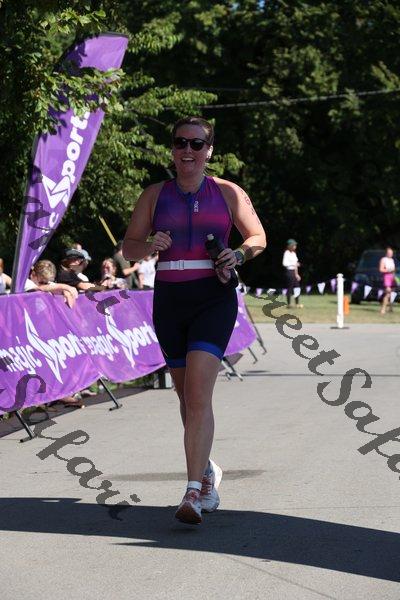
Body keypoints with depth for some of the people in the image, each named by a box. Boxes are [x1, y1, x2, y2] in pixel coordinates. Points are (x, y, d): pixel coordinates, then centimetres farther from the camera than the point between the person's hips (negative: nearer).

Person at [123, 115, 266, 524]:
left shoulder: (228, 193, 4)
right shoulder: (155, 195, 8)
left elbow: (258, 237, 11)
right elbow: (129, 247, 8)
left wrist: (239, 254, -10)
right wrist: (150, 246, -15)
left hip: (214, 298, -3)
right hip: (169, 300, 3)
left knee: (199, 391, -18)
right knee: (186, 395, 13)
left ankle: (193, 491, -19)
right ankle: (207, 472, 35)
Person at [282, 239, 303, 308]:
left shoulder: (293, 253, 16)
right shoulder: (287, 253, -9)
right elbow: (284, 263, -18)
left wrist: (297, 274, 16)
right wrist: (294, 264, -18)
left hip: (294, 272, 8)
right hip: (289, 271, -8)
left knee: (297, 288, 7)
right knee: (289, 288, -6)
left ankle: (297, 303, 12)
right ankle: (288, 304, -1)